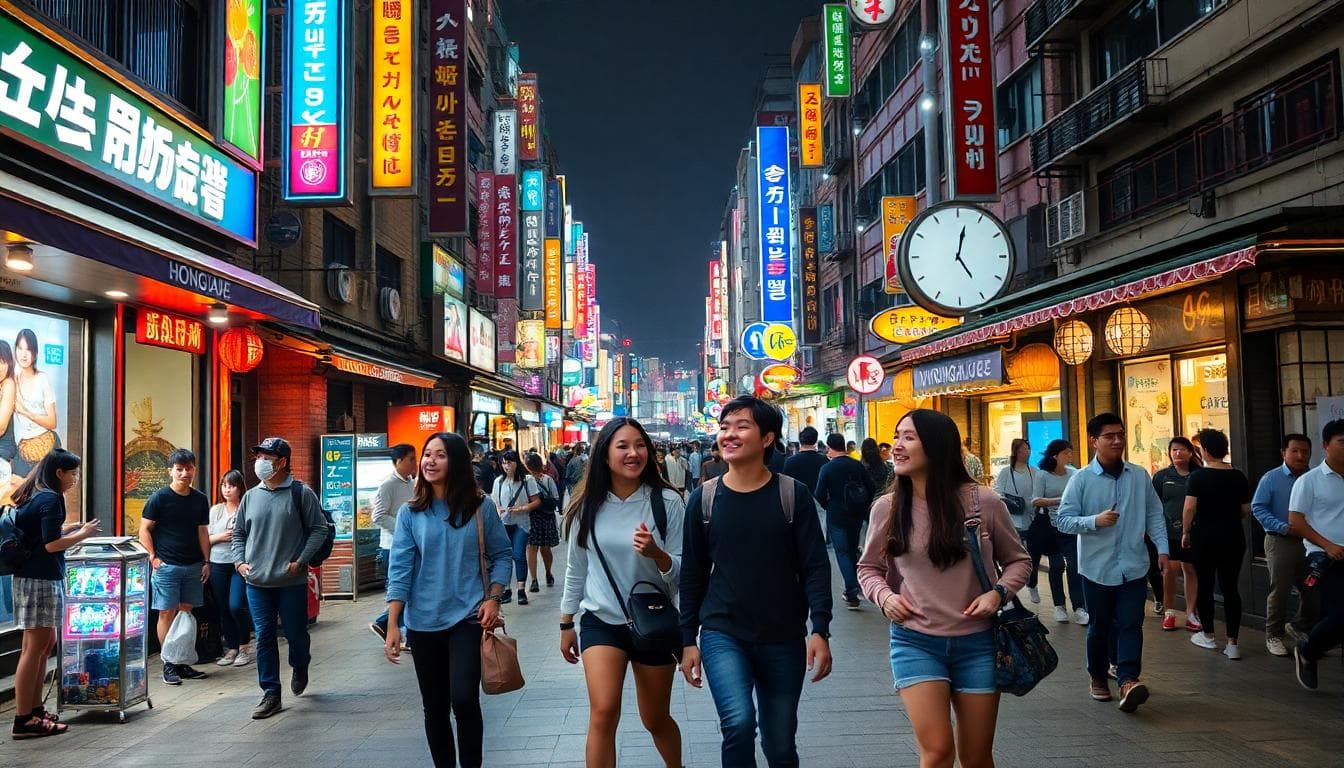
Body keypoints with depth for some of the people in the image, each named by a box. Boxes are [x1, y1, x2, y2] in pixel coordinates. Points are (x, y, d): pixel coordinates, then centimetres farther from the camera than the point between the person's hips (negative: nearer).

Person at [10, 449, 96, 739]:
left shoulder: (34, 496, 13)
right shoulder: (51, 498, -14)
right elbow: (51, 545, -18)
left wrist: (68, 528, 12)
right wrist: (83, 533, -6)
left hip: (33, 577, 10)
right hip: (41, 580, -10)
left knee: (45, 644, 16)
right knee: (35, 647, -5)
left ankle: (34, 709, 22)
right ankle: (23, 721, -1)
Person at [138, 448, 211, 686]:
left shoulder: (200, 500, 9)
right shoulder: (159, 498, -5)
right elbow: (144, 530, -3)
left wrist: (206, 562, 8)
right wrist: (153, 558, -10)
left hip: (193, 566, 5)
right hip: (166, 566, -4)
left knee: (186, 613, 8)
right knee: (167, 613, -3)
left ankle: (182, 662, 16)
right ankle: (169, 664, 4)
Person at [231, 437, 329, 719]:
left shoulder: (301, 493, -6)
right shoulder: (251, 496, 8)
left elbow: (319, 529, -5)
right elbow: (238, 532, 19)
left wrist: (300, 561, -12)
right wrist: (239, 561, 4)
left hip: (292, 581, -4)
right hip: (257, 581, 4)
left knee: (295, 633, 6)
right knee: (264, 637, 4)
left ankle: (300, 669, 37)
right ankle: (271, 694, 12)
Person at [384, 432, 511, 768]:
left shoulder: (481, 507, -2)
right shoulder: (410, 513, 0)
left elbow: (501, 555, 5)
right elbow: (399, 570, -4)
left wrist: (493, 598, -9)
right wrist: (392, 625, -9)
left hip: (468, 619, -2)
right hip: (423, 623, 2)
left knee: (464, 699, -15)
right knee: (434, 707, 11)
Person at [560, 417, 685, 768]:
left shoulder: (667, 501, -11)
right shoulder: (588, 506, -4)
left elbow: (683, 571, -11)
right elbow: (576, 570, 8)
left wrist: (656, 554, -31)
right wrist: (566, 624, 13)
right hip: (601, 621, 1)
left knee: (656, 720, 14)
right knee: (603, 712, -18)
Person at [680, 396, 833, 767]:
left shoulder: (793, 495, -4)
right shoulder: (703, 499, 0)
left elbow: (815, 567, -5)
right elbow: (693, 574, 6)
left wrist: (820, 630, -14)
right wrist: (688, 639, 4)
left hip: (783, 639, 0)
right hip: (722, 634, 0)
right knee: (738, 722, -23)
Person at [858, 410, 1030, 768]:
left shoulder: (983, 502, -8)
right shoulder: (886, 508, -4)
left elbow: (1018, 560, 6)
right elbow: (869, 568, 11)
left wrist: (999, 593, -12)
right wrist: (884, 595, -10)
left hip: (976, 643, 0)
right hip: (915, 643, 0)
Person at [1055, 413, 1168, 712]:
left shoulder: (1139, 476, 3)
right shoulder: (1081, 480, -6)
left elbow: (1154, 514, 10)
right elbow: (1063, 520, -7)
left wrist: (1162, 548, 2)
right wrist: (1095, 521, -21)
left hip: (1133, 566, 2)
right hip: (1096, 567, -1)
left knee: (1130, 624, -7)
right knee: (1100, 626, 11)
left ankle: (1128, 680, -11)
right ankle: (1098, 677, 27)